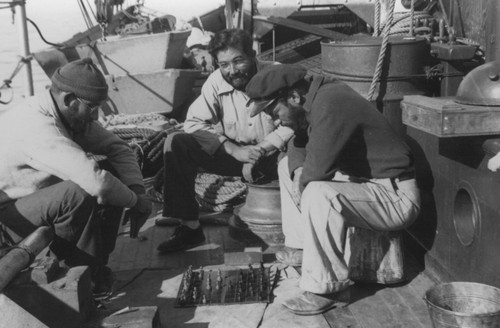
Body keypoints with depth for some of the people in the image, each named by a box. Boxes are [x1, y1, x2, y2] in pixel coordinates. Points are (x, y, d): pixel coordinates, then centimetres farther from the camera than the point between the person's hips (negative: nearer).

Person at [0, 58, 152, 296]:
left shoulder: (72, 115, -4)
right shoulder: (38, 126, -33)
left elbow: (117, 147, 0)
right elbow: (95, 181, -39)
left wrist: (137, 191, -15)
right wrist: (136, 202, -24)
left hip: (41, 196, 9)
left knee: (113, 175, -5)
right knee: (79, 193, -33)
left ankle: (96, 262, 2)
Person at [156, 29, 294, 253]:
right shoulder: (216, 82, -7)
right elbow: (194, 123, -10)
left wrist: (261, 150, -25)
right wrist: (234, 149, -21)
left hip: (273, 154, -2)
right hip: (234, 154, 3)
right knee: (176, 144, -15)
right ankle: (189, 227, -10)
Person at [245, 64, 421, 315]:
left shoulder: (330, 104, -26)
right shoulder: (317, 96, 2)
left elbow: (316, 170, -30)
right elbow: (298, 146, 15)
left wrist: (303, 179, -8)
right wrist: (299, 171, -5)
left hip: (396, 198, -10)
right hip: (364, 181, 10)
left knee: (318, 194, -35)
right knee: (287, 166, 13)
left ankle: (327, 289, -20)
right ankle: (304, 247, 17)